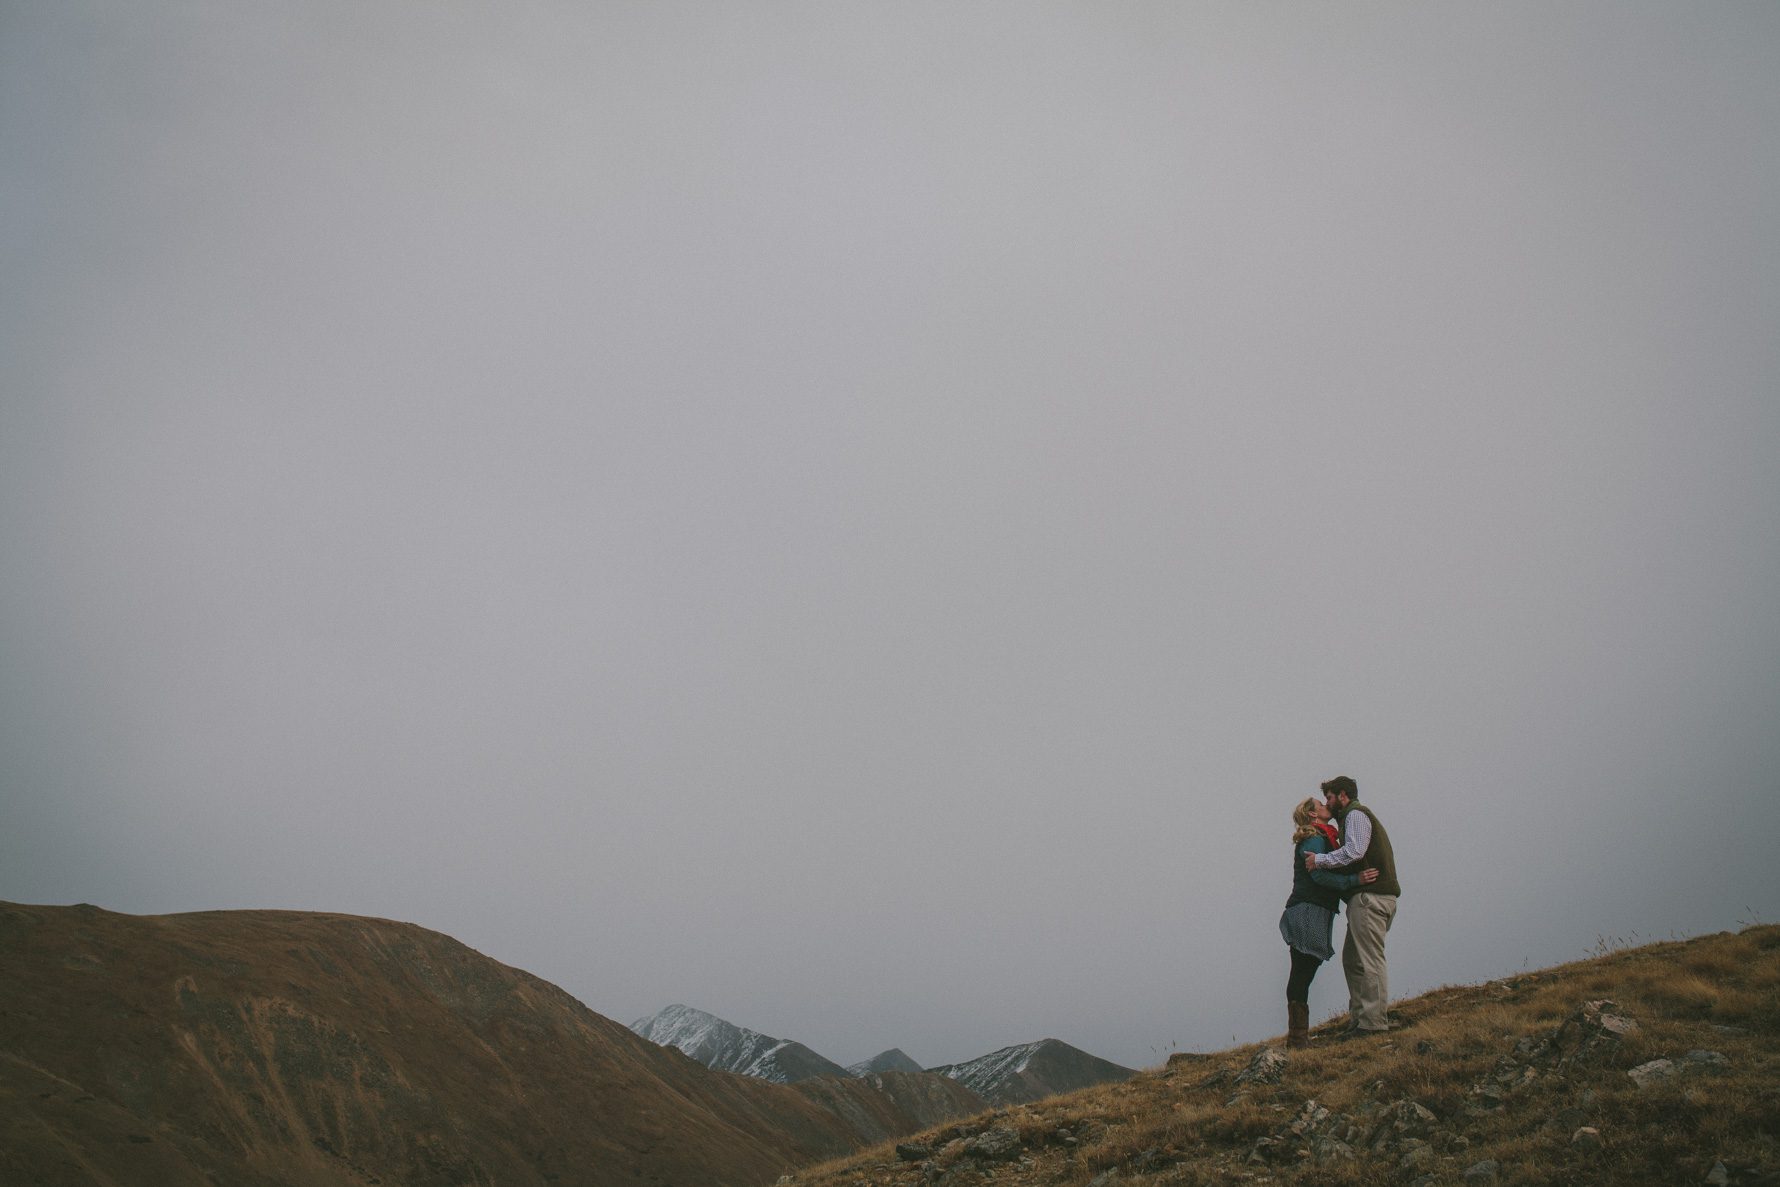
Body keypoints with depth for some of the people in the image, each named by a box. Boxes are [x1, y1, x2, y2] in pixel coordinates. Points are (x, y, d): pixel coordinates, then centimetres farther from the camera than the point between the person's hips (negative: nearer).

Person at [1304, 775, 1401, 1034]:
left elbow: (1354, 851, -19)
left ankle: (1373, 1022, -12)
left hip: (1369, 896, -11)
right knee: (1352, 959, 11)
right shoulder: (1358, 816, 29)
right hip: (1368, 898, 11)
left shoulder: (1356, 814, -3)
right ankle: (1358, 1018, 11)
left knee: (1369, 960, -11)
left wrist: (1320, 860, -13)